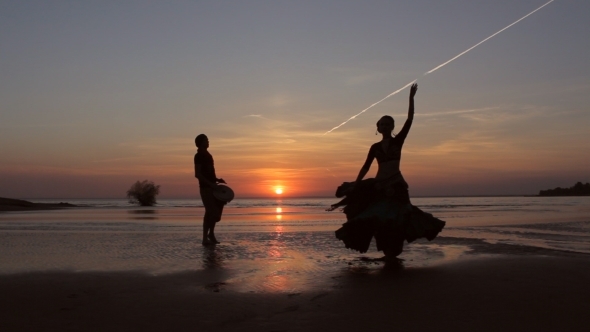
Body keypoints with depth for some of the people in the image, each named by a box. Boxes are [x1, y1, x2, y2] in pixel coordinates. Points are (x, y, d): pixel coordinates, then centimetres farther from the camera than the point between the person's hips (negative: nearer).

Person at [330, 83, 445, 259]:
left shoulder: (398, 141, 1)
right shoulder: (375, 147, 9)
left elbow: (409, 119, -8)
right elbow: (366, 167, 8)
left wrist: (411, 98, -13)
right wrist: (355, 185, 1)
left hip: (396, 184, -3)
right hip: (379, 185, 3)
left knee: (395, 217, -4)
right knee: (379, 217, 1)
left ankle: (393, 251, 6)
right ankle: (388, 251, 10)